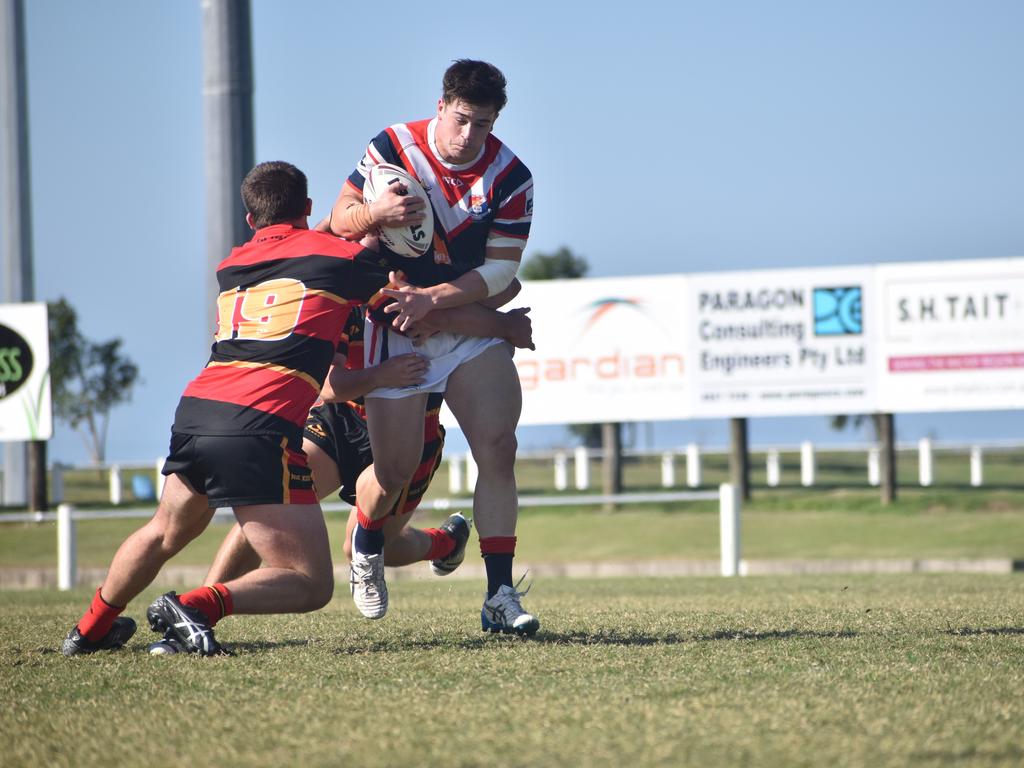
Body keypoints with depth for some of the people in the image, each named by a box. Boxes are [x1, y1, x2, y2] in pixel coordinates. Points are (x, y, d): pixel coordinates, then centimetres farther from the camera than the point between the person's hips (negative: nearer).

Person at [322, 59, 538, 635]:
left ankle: (500, 596, -9)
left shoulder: (510, 177, -9)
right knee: (396, 469, -1)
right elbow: (338, 222, -6)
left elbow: (501, 269, -10)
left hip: (472, 323, 1)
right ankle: (367, 544, 34)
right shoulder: (393, 149, -9)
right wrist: (374, 213, -29)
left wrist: (433, 298, -22)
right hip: (396, 328, -1)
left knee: (498, 448, -13)